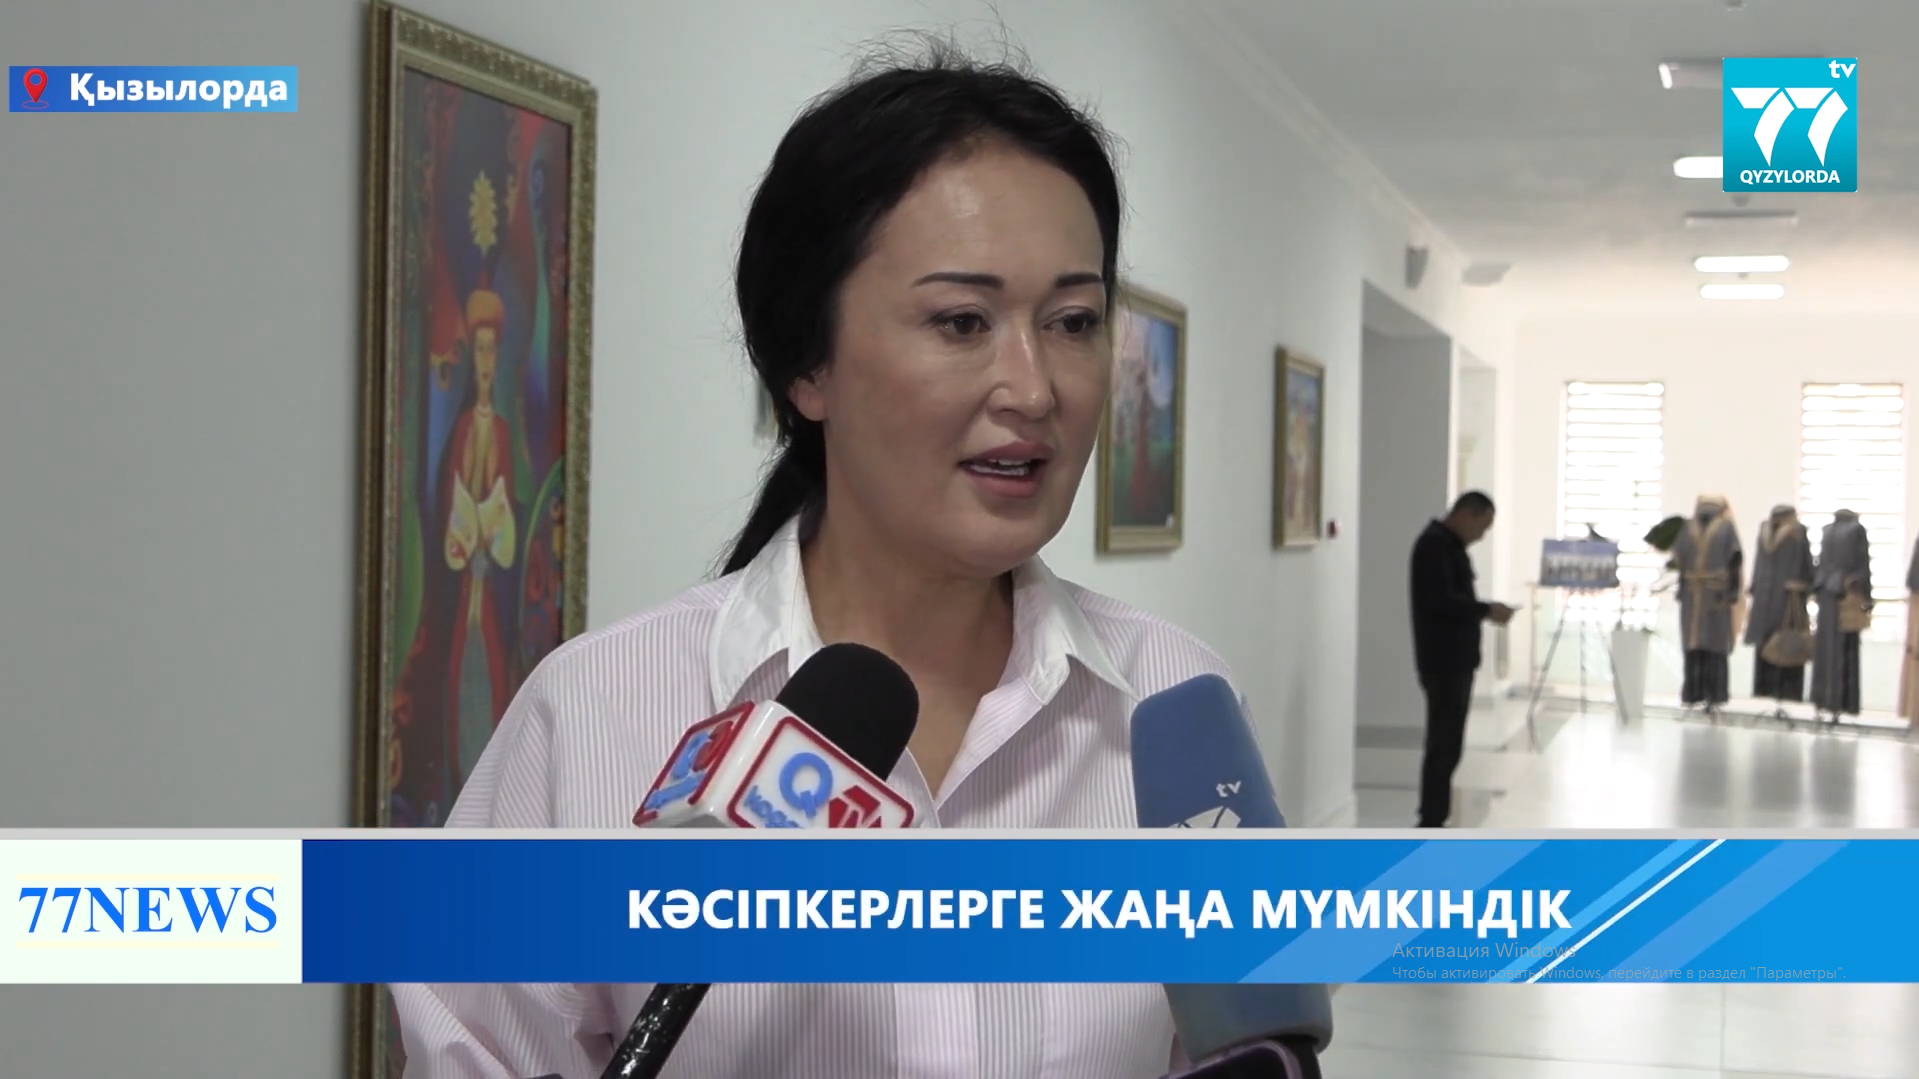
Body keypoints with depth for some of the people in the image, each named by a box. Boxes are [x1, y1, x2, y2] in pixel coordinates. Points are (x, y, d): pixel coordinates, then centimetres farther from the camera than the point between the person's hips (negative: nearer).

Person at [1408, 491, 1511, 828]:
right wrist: (1487, 610, -16)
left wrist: (1483, 611, 7)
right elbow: (1441, 600, -22)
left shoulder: (1450, 546, 19)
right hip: (1444, 662, -10)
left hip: (1456, 660, 10)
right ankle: (1430, 826, -6)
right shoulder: (1434, 545, -13)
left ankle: (1433, 823, 16)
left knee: (1447, 744, 12)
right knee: (1444, 745, -9)